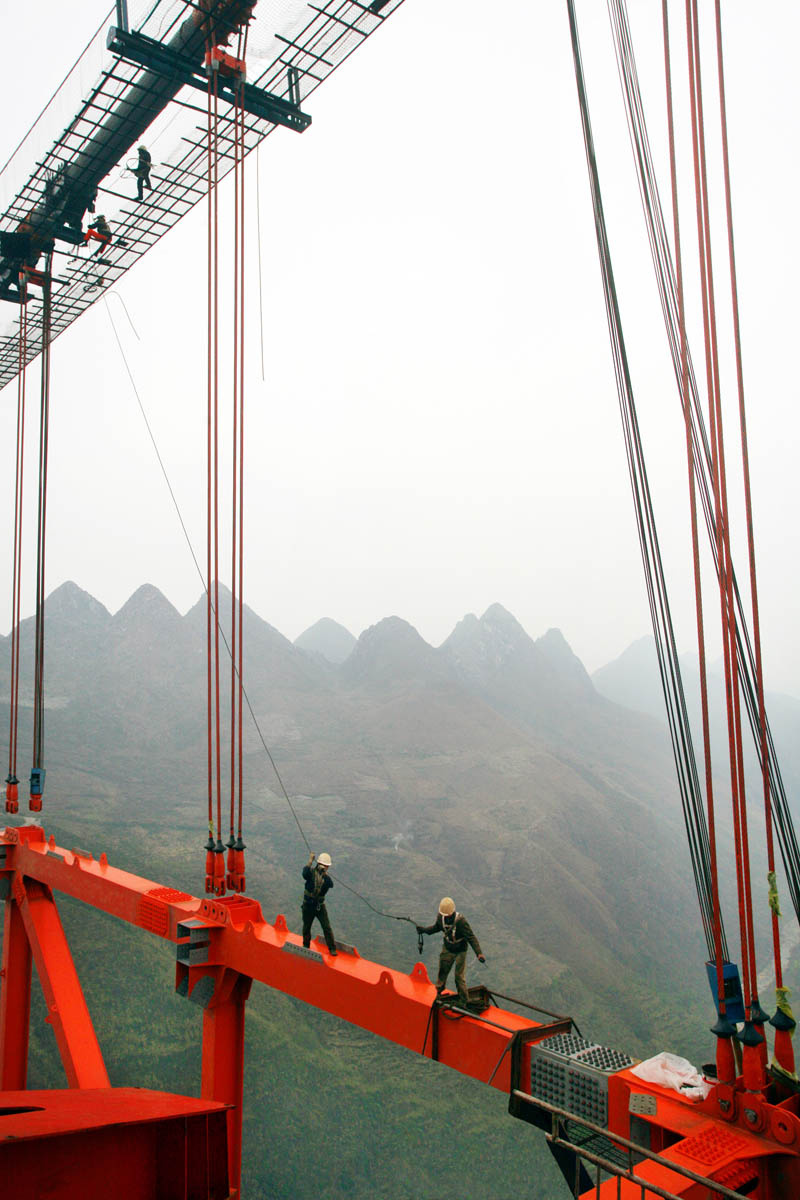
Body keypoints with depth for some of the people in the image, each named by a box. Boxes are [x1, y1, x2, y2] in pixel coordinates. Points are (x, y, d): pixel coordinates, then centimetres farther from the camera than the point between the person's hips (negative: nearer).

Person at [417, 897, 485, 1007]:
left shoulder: (461, 921, -34)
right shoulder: (440, 916, -17)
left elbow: (471, 937, -30)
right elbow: (436, 927, 6)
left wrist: (479, 953, -38)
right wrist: (424, 929, -4)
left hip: (460, 951, -5)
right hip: (447, 949, 5)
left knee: (459, 976, 0)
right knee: (443, 970, 19)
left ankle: (464, 1001, 19)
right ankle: (439, 991, 47)